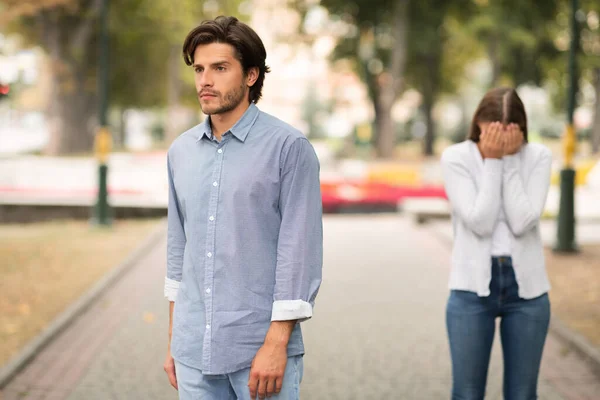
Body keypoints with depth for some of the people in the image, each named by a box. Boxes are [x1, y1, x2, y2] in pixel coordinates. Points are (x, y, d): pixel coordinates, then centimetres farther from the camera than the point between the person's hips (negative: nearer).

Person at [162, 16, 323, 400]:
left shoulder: (289, 147, -7)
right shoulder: (181, 151, 10)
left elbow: (300, 251, -11)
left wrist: (277, 344, -16)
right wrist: (173, 340, 15)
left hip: (261, 352, -5)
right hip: (194, 353, 5)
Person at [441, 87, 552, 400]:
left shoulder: (538, 157, -2)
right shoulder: (456, 157, -5)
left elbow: (522, 222, -14)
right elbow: (480, 222, -16)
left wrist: (510, 160, -13)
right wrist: (492, 160, -13)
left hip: (526, 287, 1)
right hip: (473, 287, -1)